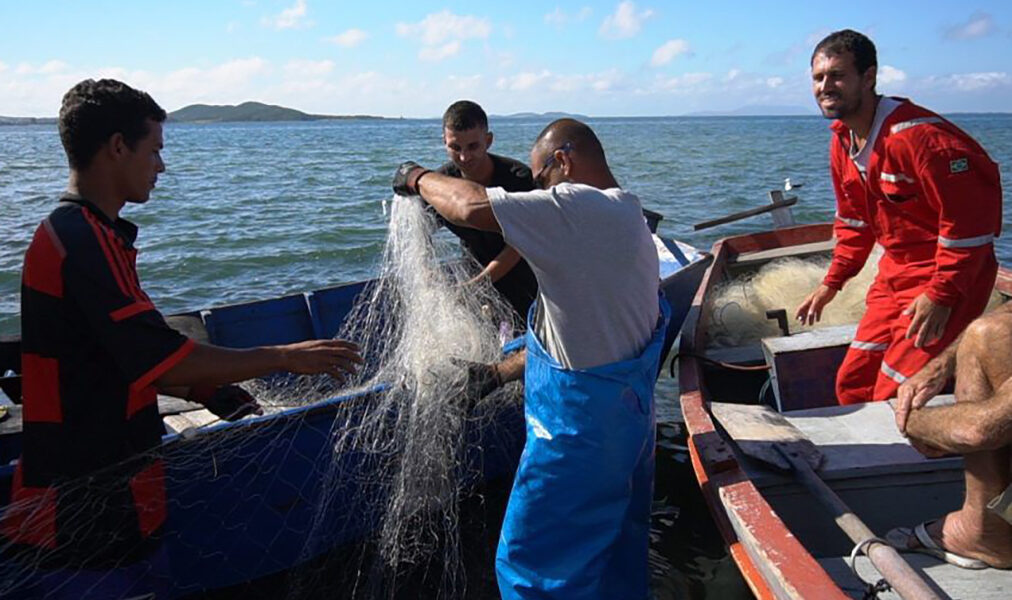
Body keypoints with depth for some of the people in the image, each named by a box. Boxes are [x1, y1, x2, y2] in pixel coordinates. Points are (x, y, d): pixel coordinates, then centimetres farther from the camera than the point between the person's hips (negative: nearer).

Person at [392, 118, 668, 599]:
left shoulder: (584, 210, -22)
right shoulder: (625, 218, 11)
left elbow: (473, 207, -30)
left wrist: (418, 178, -8)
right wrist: (500, 372, 16)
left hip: (580, 426, -10)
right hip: (626, 415, 10)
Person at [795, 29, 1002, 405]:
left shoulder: (917, 135, -24)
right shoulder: (843, 141, 4)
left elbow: (969, 216, -24)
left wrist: (942, 294, -23)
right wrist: (832, 283, 13)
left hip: (948, 278, -8)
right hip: (894, 275, 9)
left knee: (895, 400, -10)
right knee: (851, 384, 11)